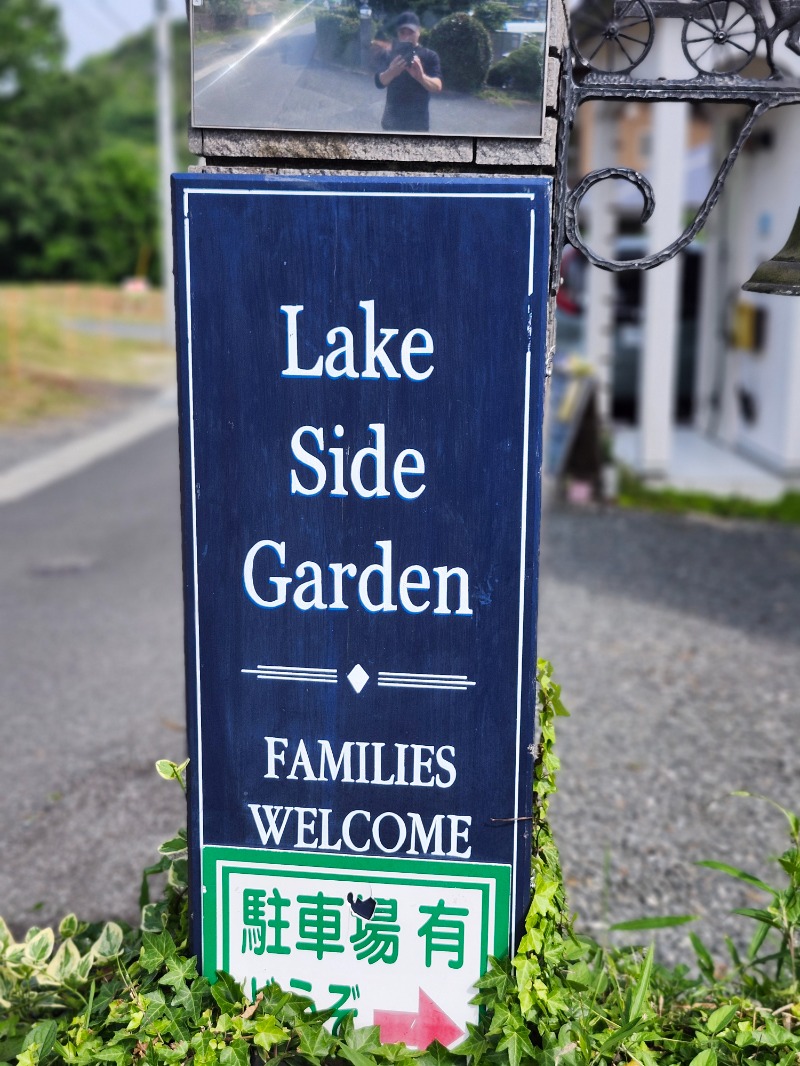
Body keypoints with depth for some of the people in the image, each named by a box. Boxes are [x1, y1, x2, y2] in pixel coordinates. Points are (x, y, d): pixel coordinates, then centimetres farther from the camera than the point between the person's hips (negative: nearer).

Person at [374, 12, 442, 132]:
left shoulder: (429, 56, -3)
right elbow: (379, 82, -10)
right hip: (392, 120, 3)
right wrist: (391, 72, -35)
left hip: (417, 122, -3)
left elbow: (437, 86, -17)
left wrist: (421, 76, -40)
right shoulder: (390, 55, 3)